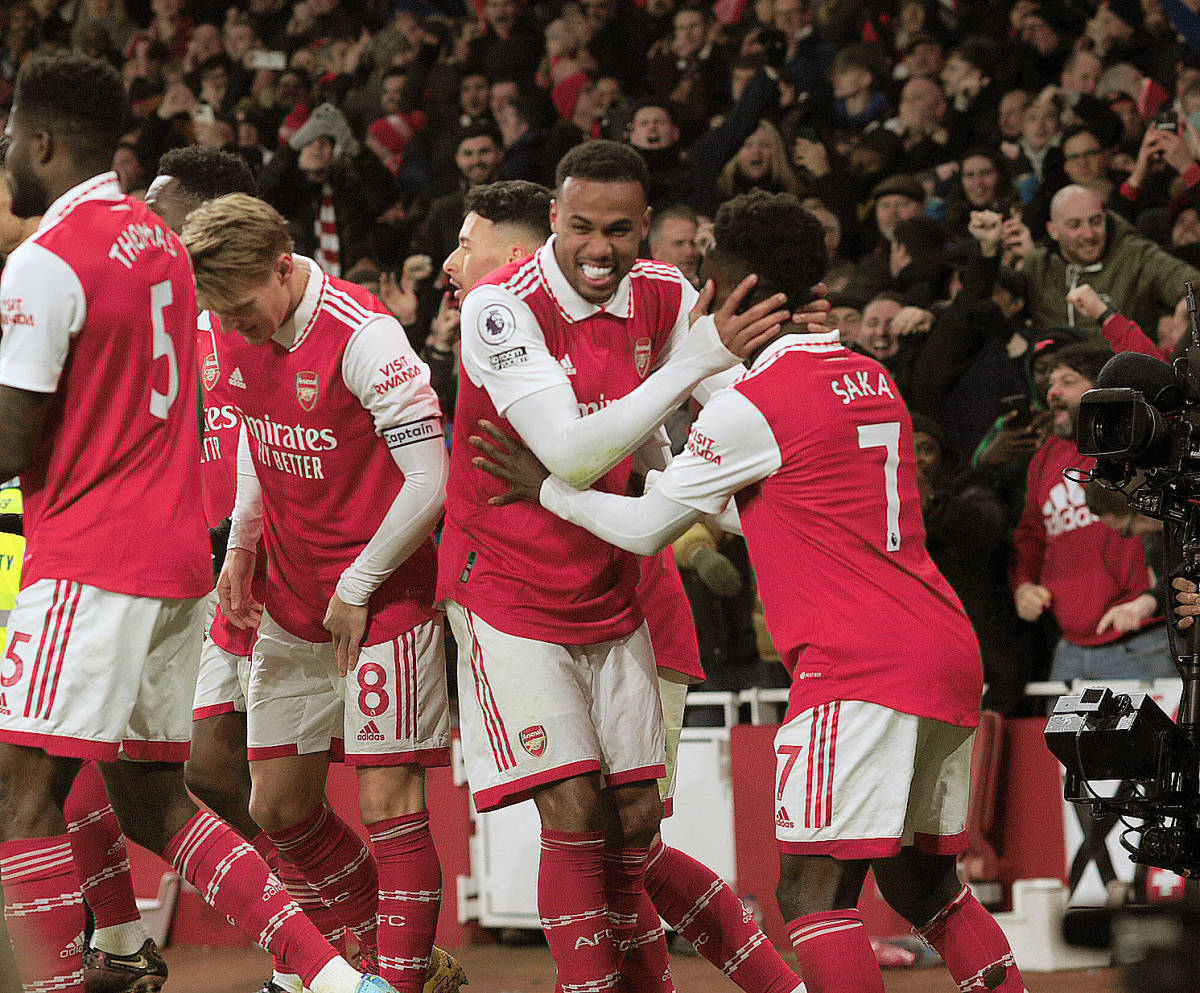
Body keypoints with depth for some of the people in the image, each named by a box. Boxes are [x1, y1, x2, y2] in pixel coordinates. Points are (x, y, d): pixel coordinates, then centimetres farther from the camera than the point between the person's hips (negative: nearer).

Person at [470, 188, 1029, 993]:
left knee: (813, 888, -11)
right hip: (949, 653, 9)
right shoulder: (871, 379, 17)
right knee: (921, 883, 17)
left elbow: (648, 528, 0)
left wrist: (547, 488, 14)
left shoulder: (754, 403, -8)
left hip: (859, 666, -9)